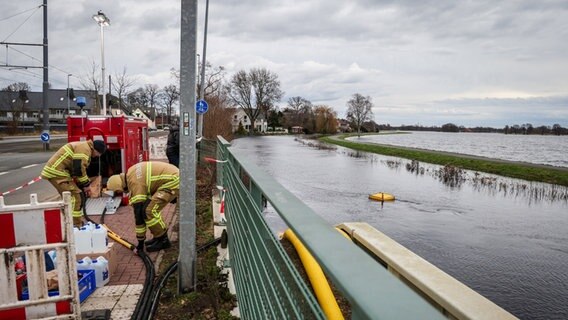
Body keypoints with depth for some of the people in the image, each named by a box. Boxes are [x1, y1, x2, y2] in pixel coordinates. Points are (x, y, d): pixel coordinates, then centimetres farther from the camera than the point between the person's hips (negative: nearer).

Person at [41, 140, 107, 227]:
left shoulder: (82, 147, 21)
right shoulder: (84, 148, -13)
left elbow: (77, 168, 24)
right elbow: (79, 169, -22)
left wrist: (83, 185, 17)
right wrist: (86, 184, -11)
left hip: (53, 170, 11)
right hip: (57, 172, -11)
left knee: (69, 198, 19)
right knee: (75, 197, -11)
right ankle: (76, 226, -9)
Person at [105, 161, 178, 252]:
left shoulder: (135, 183, -18)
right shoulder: (130, 173, 9)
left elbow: (138, 212, -15)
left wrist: (140, 241, -8)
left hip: (173, 181, -10)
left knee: (149, 210, -11)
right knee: (151, 208, 12)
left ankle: (163, 240, 1)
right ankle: (159, 237, 20)